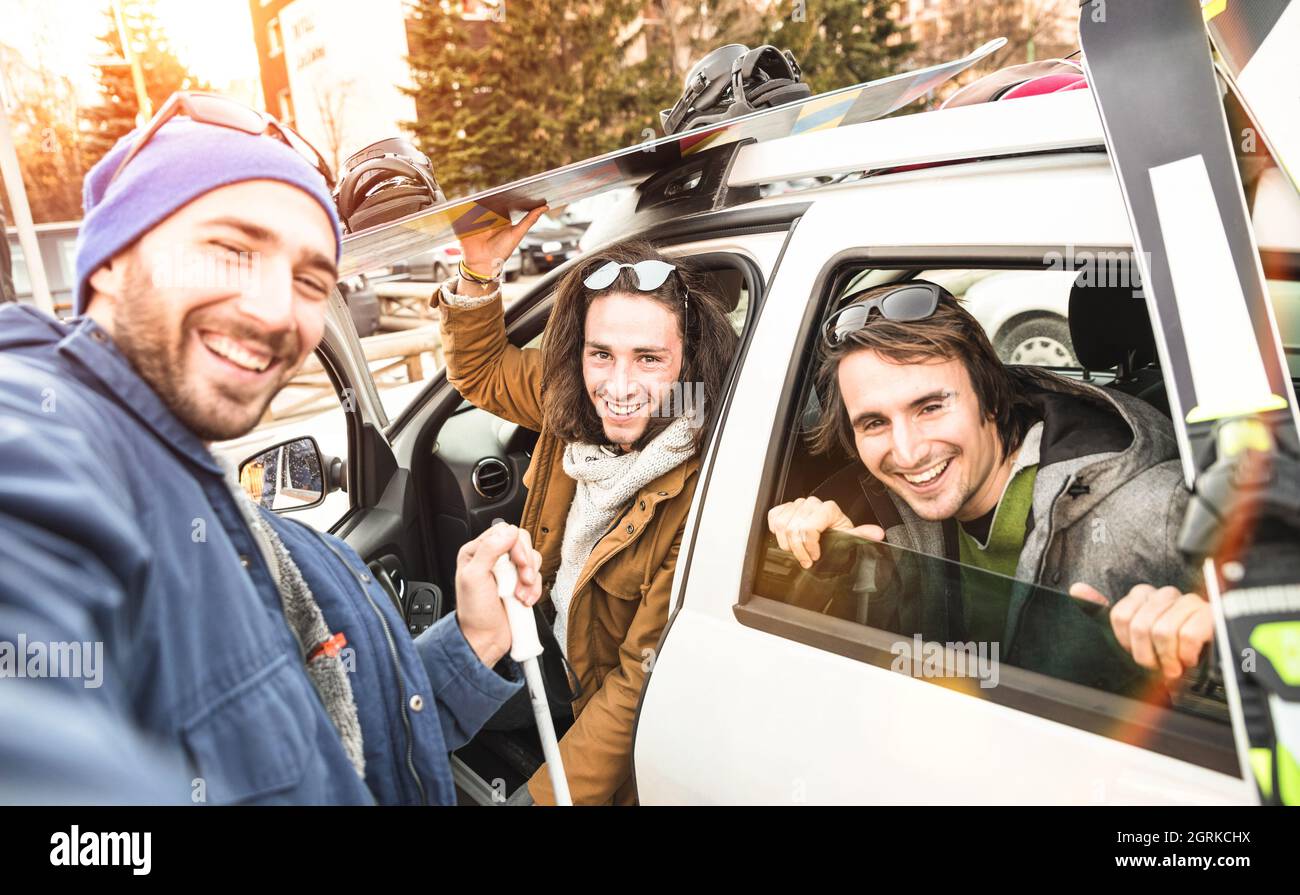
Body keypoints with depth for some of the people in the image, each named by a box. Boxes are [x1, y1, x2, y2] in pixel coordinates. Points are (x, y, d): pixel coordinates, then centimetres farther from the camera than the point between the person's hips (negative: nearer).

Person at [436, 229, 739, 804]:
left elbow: (643, 686, -26)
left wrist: (547, 794, -23)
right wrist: (479, 271, -12)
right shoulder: (575, 404, -15)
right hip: (551, 656, 6)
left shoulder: (704, 493, -32)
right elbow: (483, 373, 6)